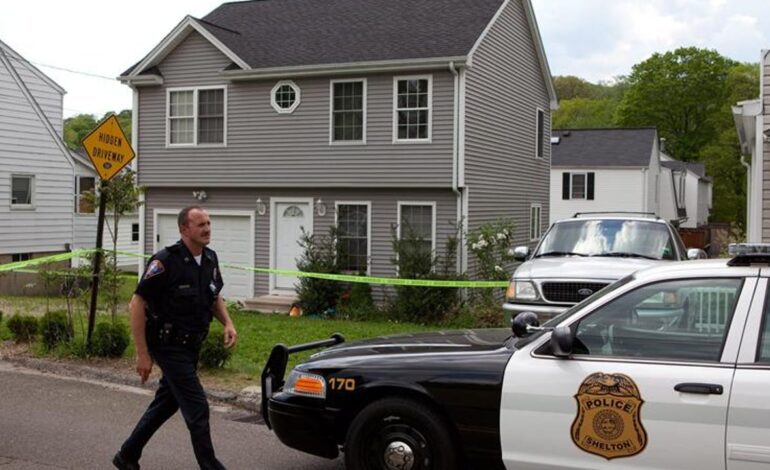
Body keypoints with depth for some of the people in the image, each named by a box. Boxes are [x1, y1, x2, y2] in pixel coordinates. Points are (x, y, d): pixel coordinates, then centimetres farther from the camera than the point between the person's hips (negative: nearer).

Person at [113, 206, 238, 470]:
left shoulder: (210, 259, 3)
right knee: (197, 408, -6)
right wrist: (142, 354, -18)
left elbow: (214, 297, 18)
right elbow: (137, 304, -17)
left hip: (191, 346, 8)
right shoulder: (165, 261, -19)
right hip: (169, 346, -8)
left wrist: (227, 323, -2)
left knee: (166, 404, 19)